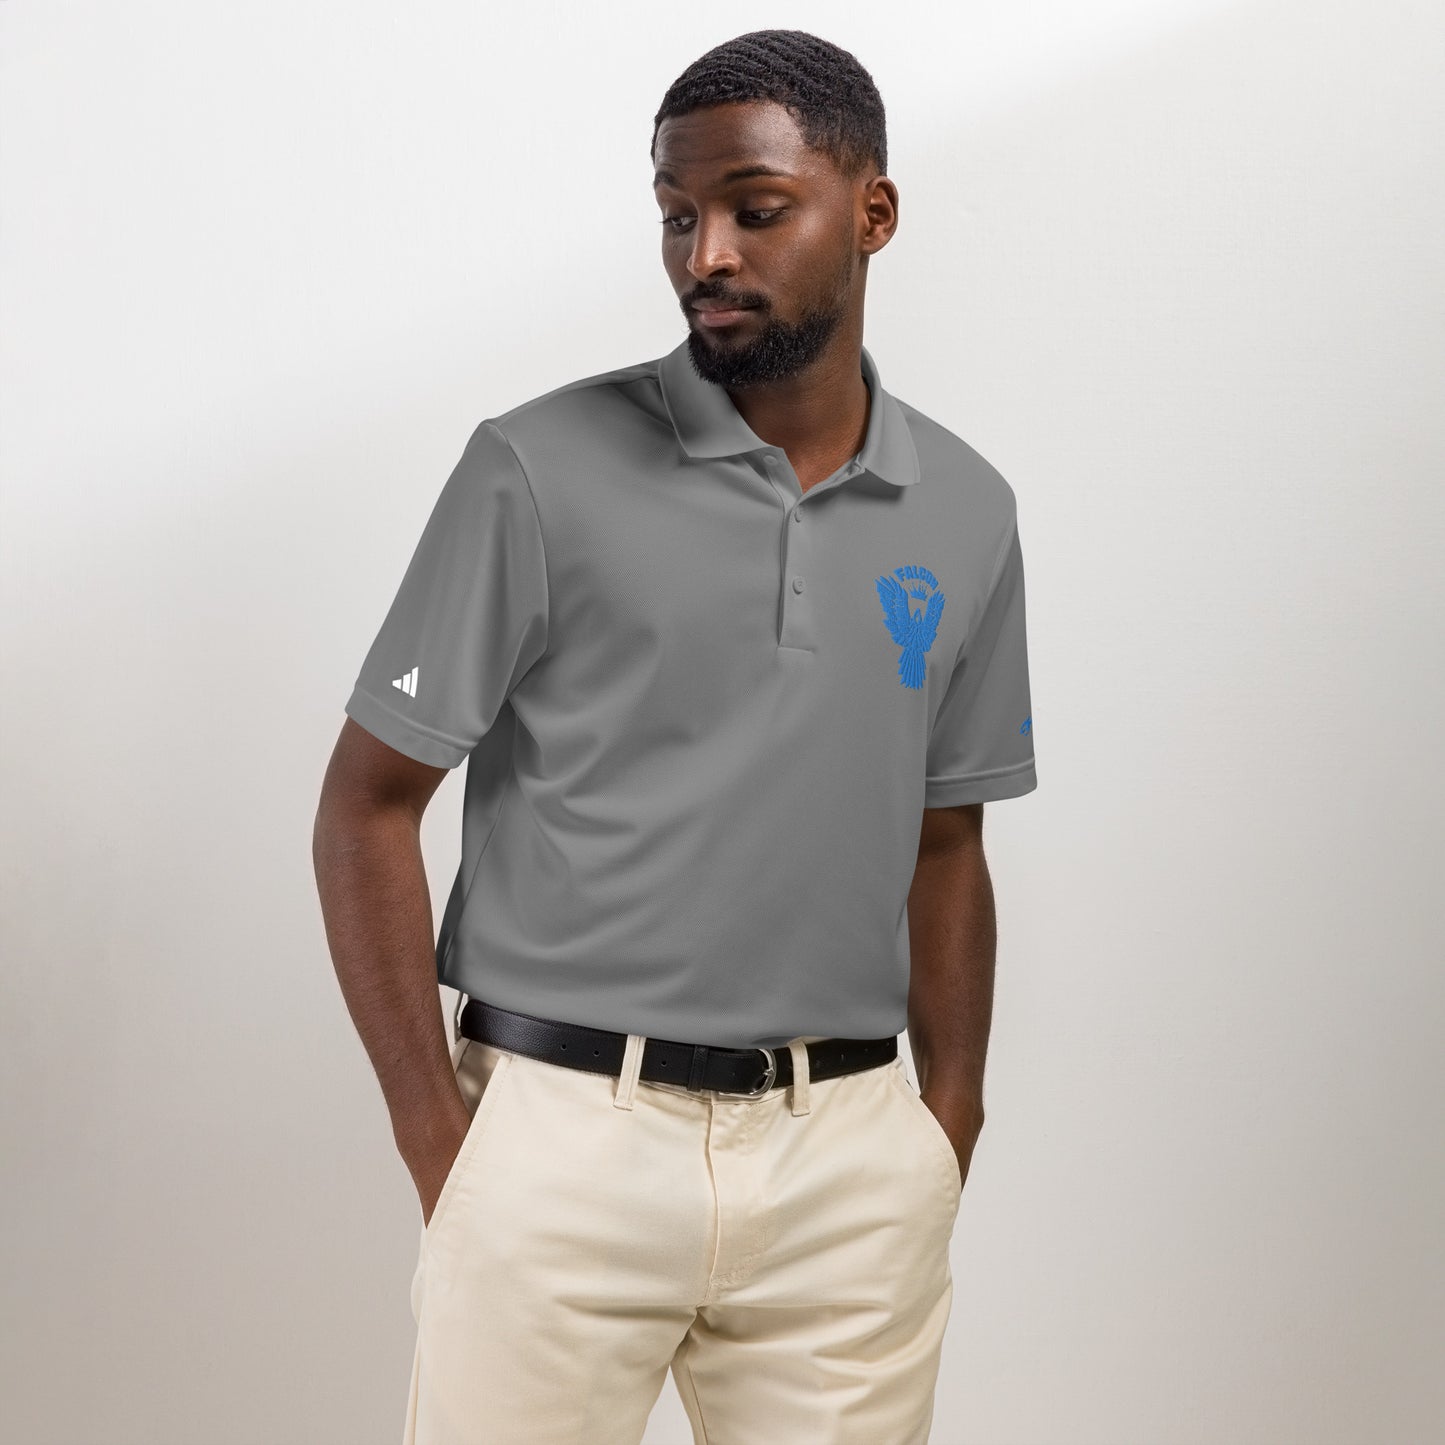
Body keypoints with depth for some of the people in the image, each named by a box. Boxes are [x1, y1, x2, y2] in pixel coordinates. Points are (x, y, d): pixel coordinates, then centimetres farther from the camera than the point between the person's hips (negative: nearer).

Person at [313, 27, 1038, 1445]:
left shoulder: (966, 513, 7)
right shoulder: (539, 470, -6)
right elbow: (368, 805, -3)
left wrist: (949, 1137, 7)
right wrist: (441, 1147, -8)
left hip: (853, 1165, 3)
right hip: (563, 1135, -3)